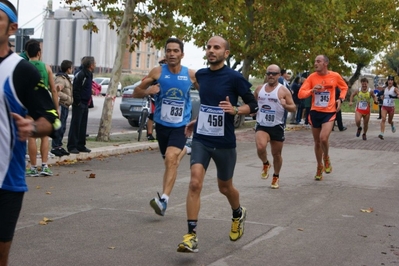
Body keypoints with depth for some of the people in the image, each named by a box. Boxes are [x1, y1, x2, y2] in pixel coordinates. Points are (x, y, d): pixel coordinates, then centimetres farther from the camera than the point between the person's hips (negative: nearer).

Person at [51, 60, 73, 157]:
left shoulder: (66, 78, 18)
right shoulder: (60, 79, -15)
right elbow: (56, 91, -28)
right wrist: (68, 97, -23)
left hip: (65, 106, 10)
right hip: (61, 105, -10)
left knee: (62, 128, 13)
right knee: (59, 128, -7)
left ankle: (59, 146, 19)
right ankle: (55, 147, -3)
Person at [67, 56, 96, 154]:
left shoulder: (89, 75, 14)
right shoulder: (80, 75, -17)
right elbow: (75, 90, -20)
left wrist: (88, 101, 12)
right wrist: (78, 102, -17)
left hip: (85, 104, 9)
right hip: (79, 104, -9)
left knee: (83, 125, 12)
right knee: (75, 125, -5)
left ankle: (81, 146, 19)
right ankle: (72, 146, -1)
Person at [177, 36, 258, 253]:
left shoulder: (234, 78, -12)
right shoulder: (201, 75, 4)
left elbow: (253, 105, -7)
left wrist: (235, 110, -25)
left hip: (224, 143, -3)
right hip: (200, 139, 3)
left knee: (225, 188, 15)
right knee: (195, 183, -16)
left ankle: (238, 214, 48)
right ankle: (191, 236, -14)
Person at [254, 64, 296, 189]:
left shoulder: (283, 90, -5)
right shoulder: (259, 88, 7)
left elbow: (293, 108, -6)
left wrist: (285, 105, -26)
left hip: (277, 126, -1)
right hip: (261, 125, 2)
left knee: (276, 154, 8)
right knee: (260, 147, -25)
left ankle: (276, 177, 31)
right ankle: (265, 164, 8)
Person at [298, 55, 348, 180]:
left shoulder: (335, 76, -5)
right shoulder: (312, 77, -5)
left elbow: (344, 87, 15)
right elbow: (300, 94, -8)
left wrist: (340, 99, -2)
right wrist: (312, 90, -25)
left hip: (329, 112, -2)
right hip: (315, 112, 2)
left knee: (323, 138, -22)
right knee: (317, 142, 12)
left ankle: (326, 158, 10)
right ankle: (320, 167, 33)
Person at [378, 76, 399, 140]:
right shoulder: (385, 89, 7)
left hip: (391, 107, -2)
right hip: (384, 107, 2)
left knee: (389, 121, 13)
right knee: (383, 119, -18)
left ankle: (392, 125, 52)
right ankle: (382, 134, -25)